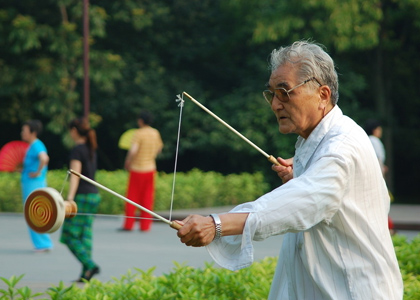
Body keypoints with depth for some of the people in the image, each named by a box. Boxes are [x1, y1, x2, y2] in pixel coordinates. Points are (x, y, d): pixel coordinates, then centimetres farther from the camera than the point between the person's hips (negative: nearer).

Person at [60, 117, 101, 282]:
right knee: (85, 235, 8)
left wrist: (70, 198, -28)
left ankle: (90, 265, -16)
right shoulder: (91, 149, 14)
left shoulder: (77, 150, -11)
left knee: (70, 237, -3)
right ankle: (85, 274, 4)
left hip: (81, 196, -8)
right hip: (94, 194, 8)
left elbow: (75, 175, -21)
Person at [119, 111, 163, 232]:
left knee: (132, 198, 3)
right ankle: (145, 225, 8)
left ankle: (128, 225, 3)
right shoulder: (155, 133, 4)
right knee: (147, 199, 9)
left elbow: (133, 151, -25)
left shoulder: (139, 133, -15)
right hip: (150, 169, 5)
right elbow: (159, 148, 19)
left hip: (137, 169, -5)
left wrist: (127, 162, -10)